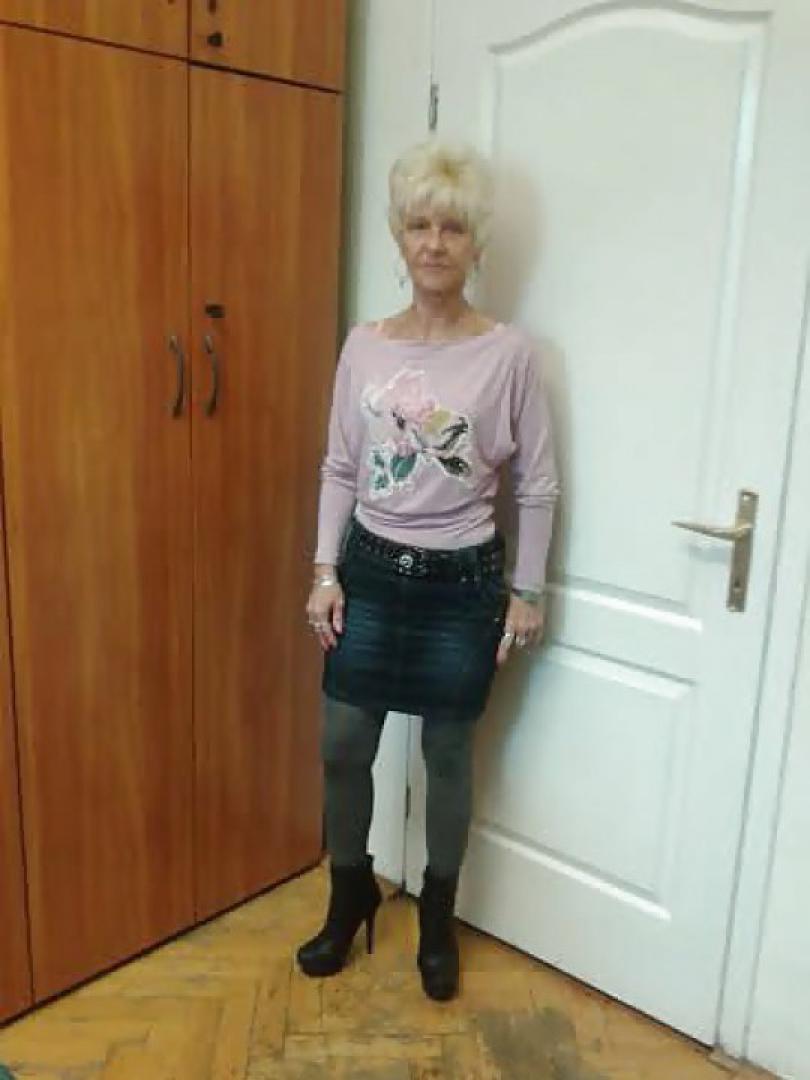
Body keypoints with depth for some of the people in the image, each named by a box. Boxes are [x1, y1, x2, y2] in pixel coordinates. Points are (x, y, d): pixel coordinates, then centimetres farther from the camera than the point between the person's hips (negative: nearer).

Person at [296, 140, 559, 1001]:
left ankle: (437, 917, 34)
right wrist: (325, 570, 0)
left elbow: (537, 485, -3)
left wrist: (526, 592, -3)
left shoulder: (509, 353, -8)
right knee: (343, 746, 9)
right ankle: (351, 898, 35)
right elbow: (340, 469, 6)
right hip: (371, 571, 3)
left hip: (463, 581, -3)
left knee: (448, 754, 10)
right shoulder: (363, 346, 1)